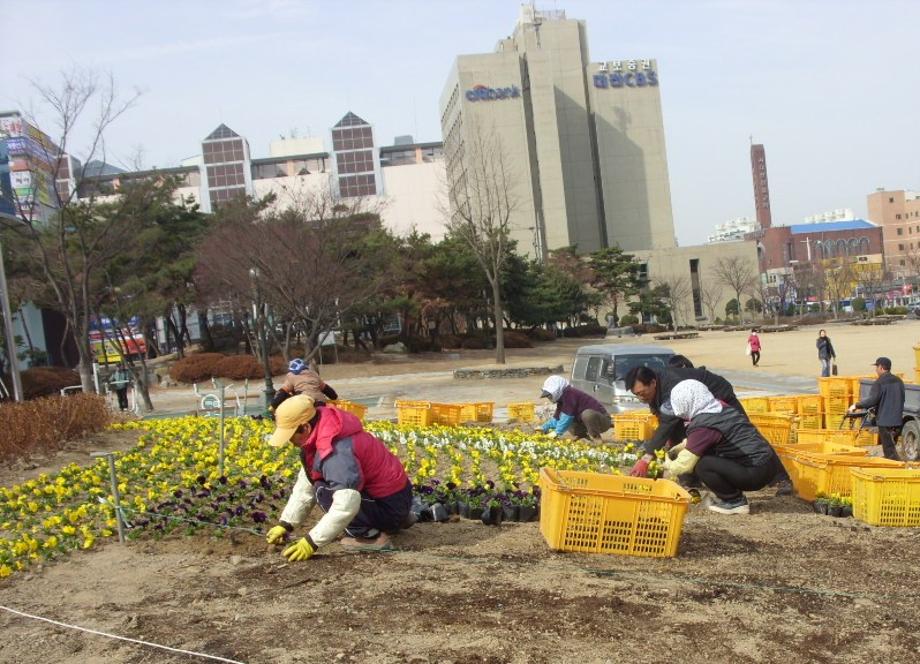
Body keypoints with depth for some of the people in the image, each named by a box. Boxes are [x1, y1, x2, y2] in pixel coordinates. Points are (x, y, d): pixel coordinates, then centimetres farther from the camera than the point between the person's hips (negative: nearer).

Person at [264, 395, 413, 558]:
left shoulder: (335, 451, -29)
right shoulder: (322, 433, 3)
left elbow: (347, 505, -36)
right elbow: (305, 484, 11)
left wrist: (312, 542, -30)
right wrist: (285, 524, 9)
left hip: (392, 505, -10)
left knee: (324, 491, -18)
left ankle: (371, 536, -10)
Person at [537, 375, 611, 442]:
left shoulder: (570, 394, -22)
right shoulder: (562, 400, 9)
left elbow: (567, 416, -26)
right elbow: (557, 418, 13)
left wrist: (557, 432, -19)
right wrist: (544, 428, 2)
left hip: (603, 420, -9)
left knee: (587, 414, -37)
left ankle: (596, 437, -17)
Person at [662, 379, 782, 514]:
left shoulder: (702, 427, -17)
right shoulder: (723, 409, 11)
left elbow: (686, 462, -10)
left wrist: (668, 467, 9)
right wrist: (678, 448, 26)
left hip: (757, 473, -9)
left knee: (702, 466, -16)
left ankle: (735, 502, -1)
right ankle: (732, 496, 16)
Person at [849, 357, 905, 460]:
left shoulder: (879, 382, -14)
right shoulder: (899, 381, 10)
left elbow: (872, 399, -21)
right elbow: (901, 400, 19)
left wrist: (856, 405, -10)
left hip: (885, 421, -7)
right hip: (898, 421, 7)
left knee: (889, 450, -3)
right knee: (891, 447, 19)